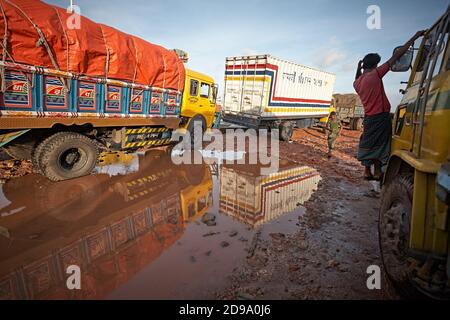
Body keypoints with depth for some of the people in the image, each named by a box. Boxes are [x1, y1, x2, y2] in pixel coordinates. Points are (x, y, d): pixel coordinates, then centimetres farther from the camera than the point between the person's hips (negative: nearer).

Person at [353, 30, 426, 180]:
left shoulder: (357, 82, 7)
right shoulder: (375, 74, -9)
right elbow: (396, 56, -7)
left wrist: (358, 69, 27)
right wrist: (415, 37, -1)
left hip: (368, 117, 6)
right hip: (381, 116, -6)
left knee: (368, 144, 11)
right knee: (379, 145, 0)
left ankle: (367, 172, 14)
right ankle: (377, 172, 5)